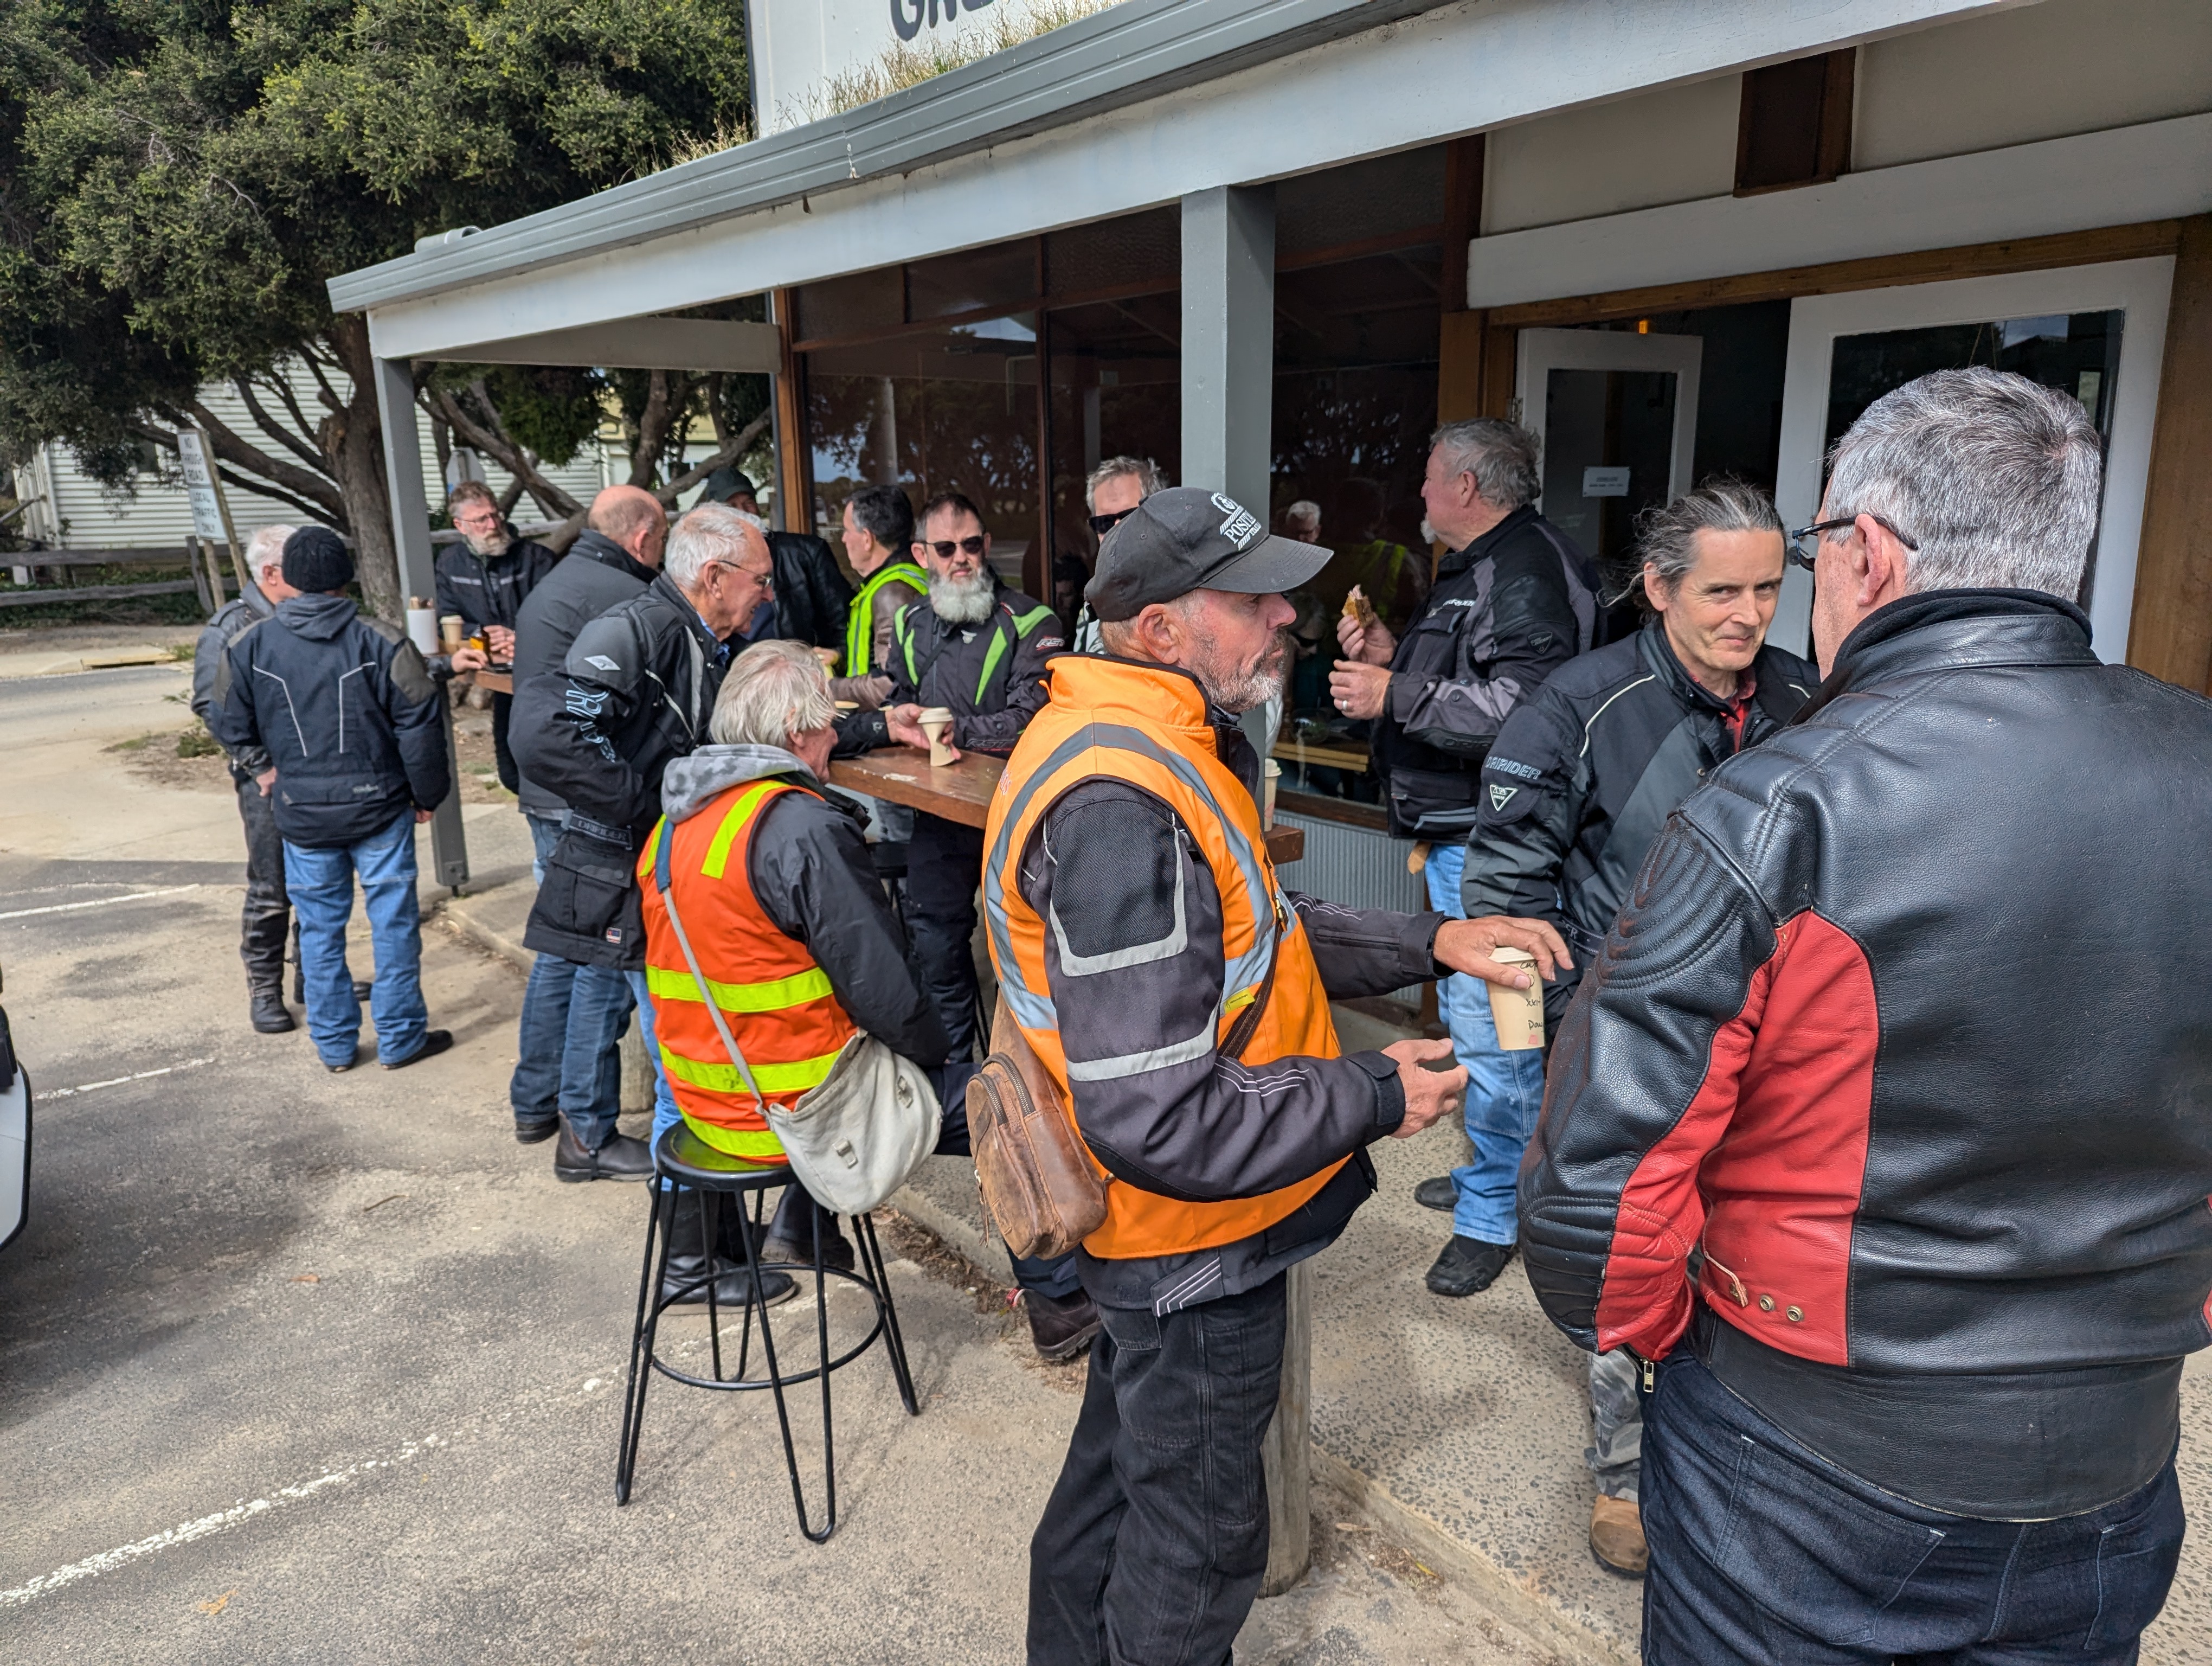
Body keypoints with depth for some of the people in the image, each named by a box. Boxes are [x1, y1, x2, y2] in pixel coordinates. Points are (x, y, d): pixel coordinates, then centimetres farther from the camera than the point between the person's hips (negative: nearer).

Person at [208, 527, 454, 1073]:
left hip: (301, 814, 2)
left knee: (320, 928, 14)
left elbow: (231, 731, 5)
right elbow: (420, 724, -9)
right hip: (379, 805, -2)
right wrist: (427, 795, 3)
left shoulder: (248, 646, -3)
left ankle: (334, 1044, 23)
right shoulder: (380, 642, -10)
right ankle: (401, 1039, 16)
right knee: (393, 922, 8)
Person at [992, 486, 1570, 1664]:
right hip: (1194, 1251, -10)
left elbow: (1254, 935, 10)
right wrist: (1375, 1097, -21)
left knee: (1119, 1468, 30)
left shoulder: (1162, 748, 1)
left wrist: (1432, 944, -2)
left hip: (1162, 1237, 10)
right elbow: (1157, 1122, -33)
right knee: (1196, 1545, 15)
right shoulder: (1121, 808, -32)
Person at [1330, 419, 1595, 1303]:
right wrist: (1392, 658, 9)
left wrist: (1395, 694, -24)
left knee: (1489, 1028, -4)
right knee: (1468, 1011, 21)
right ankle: (1495, 1170, 37)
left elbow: (1521, 705, -30)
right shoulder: (1476, 567, 18)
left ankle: (1495, 1214, 11)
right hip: (1458, 833, 12)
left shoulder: (1528, 571, -17)